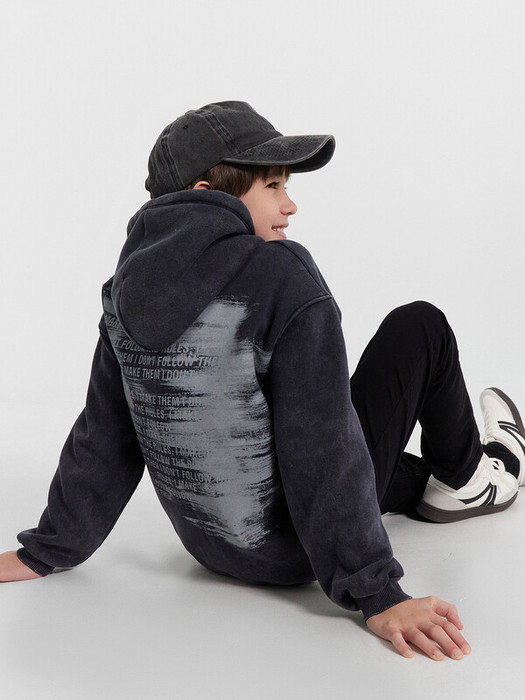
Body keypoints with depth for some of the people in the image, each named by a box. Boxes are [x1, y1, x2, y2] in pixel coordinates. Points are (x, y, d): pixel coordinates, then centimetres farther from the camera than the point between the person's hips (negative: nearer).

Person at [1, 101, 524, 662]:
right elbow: (322, 445, -24)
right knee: (420, 327, 8)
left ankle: (434, 485, 56)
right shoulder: (282, 278, -22)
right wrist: (377, 597, -19)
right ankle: (466, 478, 31)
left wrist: (48, 551, 10)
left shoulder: (130, 286, -3)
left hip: (208, 543, 6)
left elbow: (103, 435, 1)